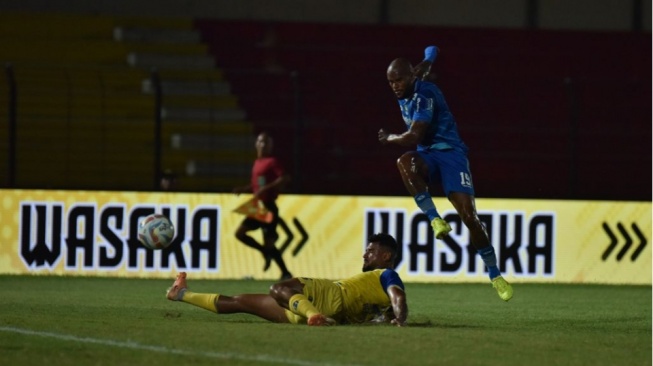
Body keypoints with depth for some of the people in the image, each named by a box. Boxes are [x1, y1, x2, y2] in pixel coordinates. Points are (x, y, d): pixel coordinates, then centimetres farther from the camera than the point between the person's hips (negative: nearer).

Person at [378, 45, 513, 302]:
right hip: (426, 156, 6)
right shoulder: (405, 93, 6)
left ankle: (494, 275, -4)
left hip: (449, 153, -6)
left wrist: (389, 138, -5)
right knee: (405, 162, -33)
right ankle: (435, 220, -32)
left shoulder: (424, 95, -19)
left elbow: (414, 137, -22)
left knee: (469, 215, -16)